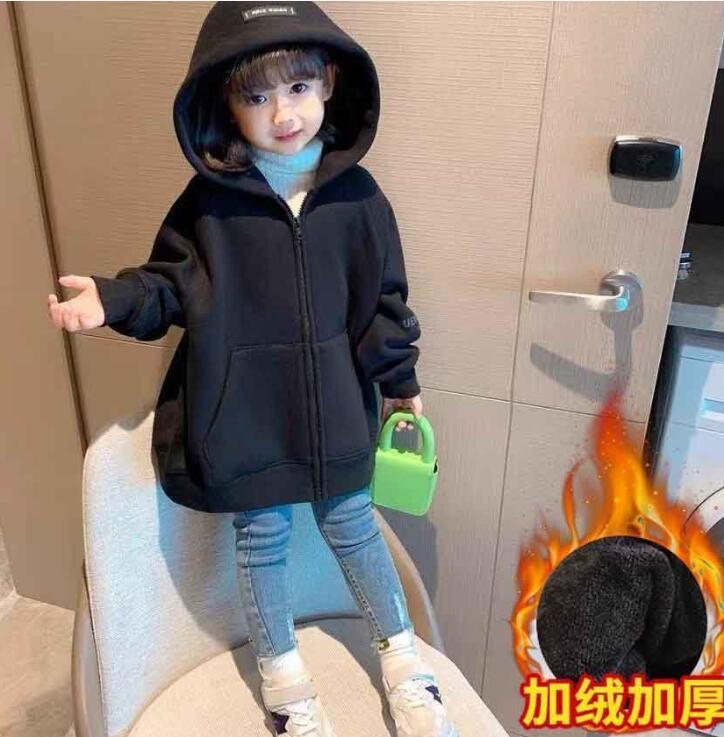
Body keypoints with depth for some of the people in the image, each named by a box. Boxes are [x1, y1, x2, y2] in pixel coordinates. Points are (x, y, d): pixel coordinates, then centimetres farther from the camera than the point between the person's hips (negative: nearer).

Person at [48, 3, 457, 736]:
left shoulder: (355, 194, -4)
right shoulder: (208, 201, -8)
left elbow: (383, 297, 3)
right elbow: (172, 283, 1)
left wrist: (401, 380, 7)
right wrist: (113, 298, -17)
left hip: (332, 401, 1)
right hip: (244, 404, 0)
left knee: (351, 522, 13)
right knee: (262, 534, 12)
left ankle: (401, 658, 37)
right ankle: (282, 674, 37)